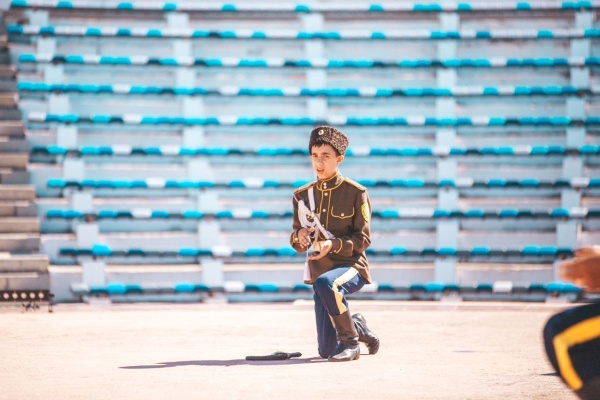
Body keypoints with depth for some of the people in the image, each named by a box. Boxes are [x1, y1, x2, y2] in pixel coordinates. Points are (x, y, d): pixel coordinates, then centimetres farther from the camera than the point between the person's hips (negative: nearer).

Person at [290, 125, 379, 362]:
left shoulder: (356, 193, -7)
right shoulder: (303, 195, 7)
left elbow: (362, 239, -9)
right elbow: (297, 244, 9)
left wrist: (334, 245, -26)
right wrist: (300, 236, -15)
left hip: (351, 266, -5)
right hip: (319, 271, 5)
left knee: (325, 283, -41)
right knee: (327, 350, 4)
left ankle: (351, 341, -22)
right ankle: (357, 327, 39)